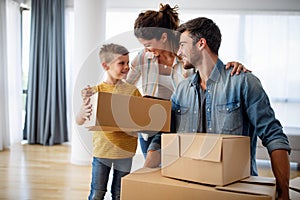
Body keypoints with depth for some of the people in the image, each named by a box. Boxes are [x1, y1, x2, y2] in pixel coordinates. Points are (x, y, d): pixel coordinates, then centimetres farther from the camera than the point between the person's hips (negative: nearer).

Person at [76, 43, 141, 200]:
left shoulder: (132, 91, 0)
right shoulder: (95, 91, -2)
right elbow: (79, 121, -6)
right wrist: (84, 112, -29)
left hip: (125, 151, 1)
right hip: (101, 149, -1)